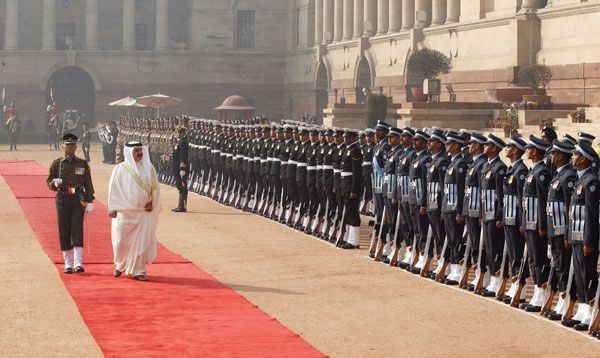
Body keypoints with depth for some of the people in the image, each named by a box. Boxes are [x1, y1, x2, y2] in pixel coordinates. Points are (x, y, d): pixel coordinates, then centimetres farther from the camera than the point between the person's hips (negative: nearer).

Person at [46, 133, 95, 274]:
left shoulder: (83, 164, 7)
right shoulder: (57, 163, 6)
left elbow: (88, 184, 7)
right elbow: (49, 181, 8)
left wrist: (90, 201, 1)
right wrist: (55, 183, -16)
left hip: (78, 200, -1)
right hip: (62, 200, 1)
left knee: (77, 229, -11)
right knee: (64, 231, 2)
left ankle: (78, 263, -16)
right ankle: (68, 264, 11)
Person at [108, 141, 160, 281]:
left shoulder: (149, 168, 6)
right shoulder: (120, 169, -3)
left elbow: (155, 187, 13)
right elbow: (113, 189, -3)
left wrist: (152, 202, -1)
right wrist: (113, 208, -8)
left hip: (144, 212, 2)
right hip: (125, 212, -2)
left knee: (141, 242, 0)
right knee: (122, 241, 7)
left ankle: (138, 271, 8)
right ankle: (120, 265, 31)